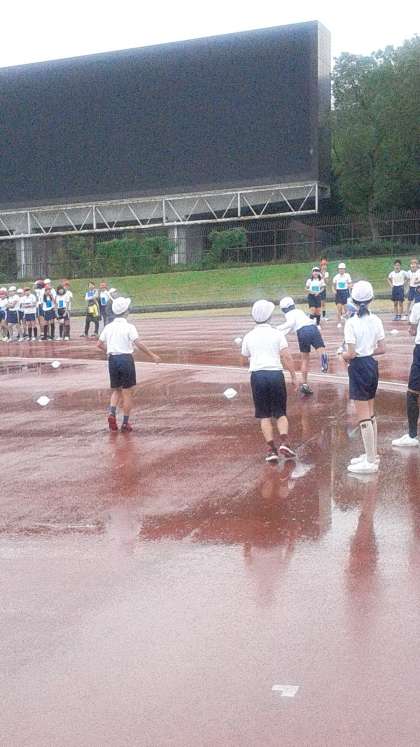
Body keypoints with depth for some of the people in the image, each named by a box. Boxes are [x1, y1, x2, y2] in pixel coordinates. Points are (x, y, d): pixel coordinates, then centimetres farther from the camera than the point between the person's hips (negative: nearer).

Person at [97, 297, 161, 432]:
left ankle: (112, 413, -4)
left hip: (112, 360, 5)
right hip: (126, 359, -4)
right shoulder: (129, 327, -9)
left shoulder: (108, 327, 5)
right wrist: (152, 356, -13)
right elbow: (139, 344, -18)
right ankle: (125, 424, 7)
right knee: (127, 393, 4)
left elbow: (99, 344, 11)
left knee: (116, 390, 20)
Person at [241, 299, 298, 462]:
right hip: (275, 374, -1)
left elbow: (244, 361, 17)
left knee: (264, 415, 8)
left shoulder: (249, 337, 8)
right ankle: (284, 442, -10)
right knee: (281, 413, 10)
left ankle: (271, 448, -2)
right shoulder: (277, 334, 2)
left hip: (257, 376, 1)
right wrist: (294, 376, -1)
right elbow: (286, 357, -5)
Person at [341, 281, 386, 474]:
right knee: (370, 413, 19)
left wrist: (344, 355, 2)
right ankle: (372, 454, 28)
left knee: (364, 417, -1)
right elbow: (382, 349, 3)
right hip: (372, 366, 7)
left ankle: (371, 462, 4)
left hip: (359, 368, -7)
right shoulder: (376, 320, 1)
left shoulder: (351, 323, -17)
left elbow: (351, 353, -19)